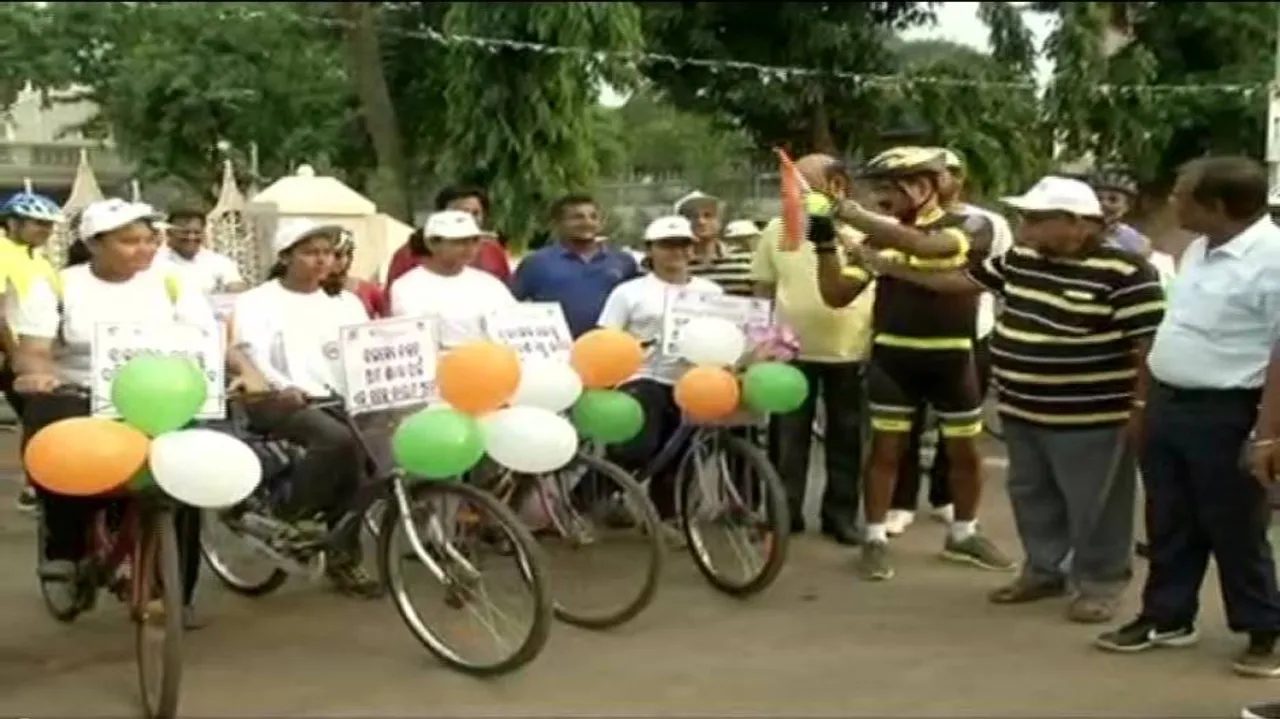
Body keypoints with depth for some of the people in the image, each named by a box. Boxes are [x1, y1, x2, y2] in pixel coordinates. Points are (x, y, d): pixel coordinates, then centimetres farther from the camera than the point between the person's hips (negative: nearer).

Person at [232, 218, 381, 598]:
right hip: (278, 401, -4)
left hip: (335, 400, 5)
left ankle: (343, 557, -12)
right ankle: (292, 515, -13)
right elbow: (252, 354, -12)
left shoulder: (346, 302, 20)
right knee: (338, 439, -33)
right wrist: (284, 386, -33)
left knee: (359, 444, -25)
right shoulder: (257, 302, 5)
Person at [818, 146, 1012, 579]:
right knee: (886, 449, 4)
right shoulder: (879, 237, 2)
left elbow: (924, 246, -28)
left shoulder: (970, 228, -7)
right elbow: (836, 295, 1)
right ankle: (875, 540, 14)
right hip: (892, 356, 1)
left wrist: (856, 217, -29)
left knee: (964, 451, 10)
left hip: (952, 357, -1)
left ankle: (963, 534, 29)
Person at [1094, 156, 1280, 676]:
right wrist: (1146, 400, 18)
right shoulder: (1199, 249, 9)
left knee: (1235, 531, 4)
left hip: (1224, 413, -8)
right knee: (1169, 524, 16)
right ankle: (1167, 618, 29)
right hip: (1167, 403, 8)